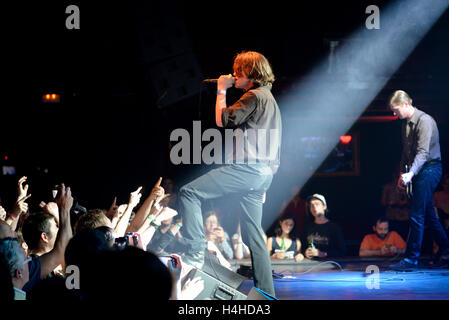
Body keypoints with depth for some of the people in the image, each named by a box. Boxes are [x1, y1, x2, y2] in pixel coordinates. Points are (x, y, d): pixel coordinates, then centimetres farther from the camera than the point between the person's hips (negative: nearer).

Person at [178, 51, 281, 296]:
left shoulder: (254, 96, -7)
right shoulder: (267, 98, 24)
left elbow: (222, 120, -9)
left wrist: (221, 90, 1)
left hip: (247, 168, -10)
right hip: (262, 173, 10)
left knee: (189, 193, -14)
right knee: (253, 234, 11)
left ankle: (195, 255, -22)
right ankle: (265, 291, 9)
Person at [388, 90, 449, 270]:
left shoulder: (424, 121, -15)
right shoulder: (406, 123, 13)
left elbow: (423, 152, -24)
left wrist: (411, 174, -35)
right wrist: (403, 173, 17)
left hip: (429, 169, -9)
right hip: (417, 171, 9)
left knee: (416, 215, -11)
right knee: (428, 215, 12)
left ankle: (411, 258, -10)